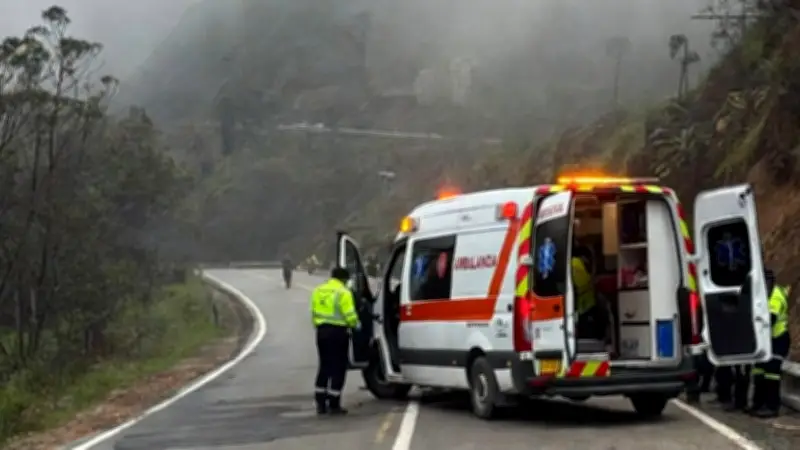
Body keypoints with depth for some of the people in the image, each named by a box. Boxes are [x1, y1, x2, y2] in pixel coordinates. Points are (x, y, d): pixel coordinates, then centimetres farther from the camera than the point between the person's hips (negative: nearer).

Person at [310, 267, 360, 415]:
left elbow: (314, 313, 11)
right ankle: (334, 405, 2)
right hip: (338, 332, -6)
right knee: (338, 368, 2)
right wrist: (356, 324, 7)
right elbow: (350, 315, -13)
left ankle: (321, 404, 14)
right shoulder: (343, 293, -11)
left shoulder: (318, 291, 10)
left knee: (324, 367, 15)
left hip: (322, 331, 6)